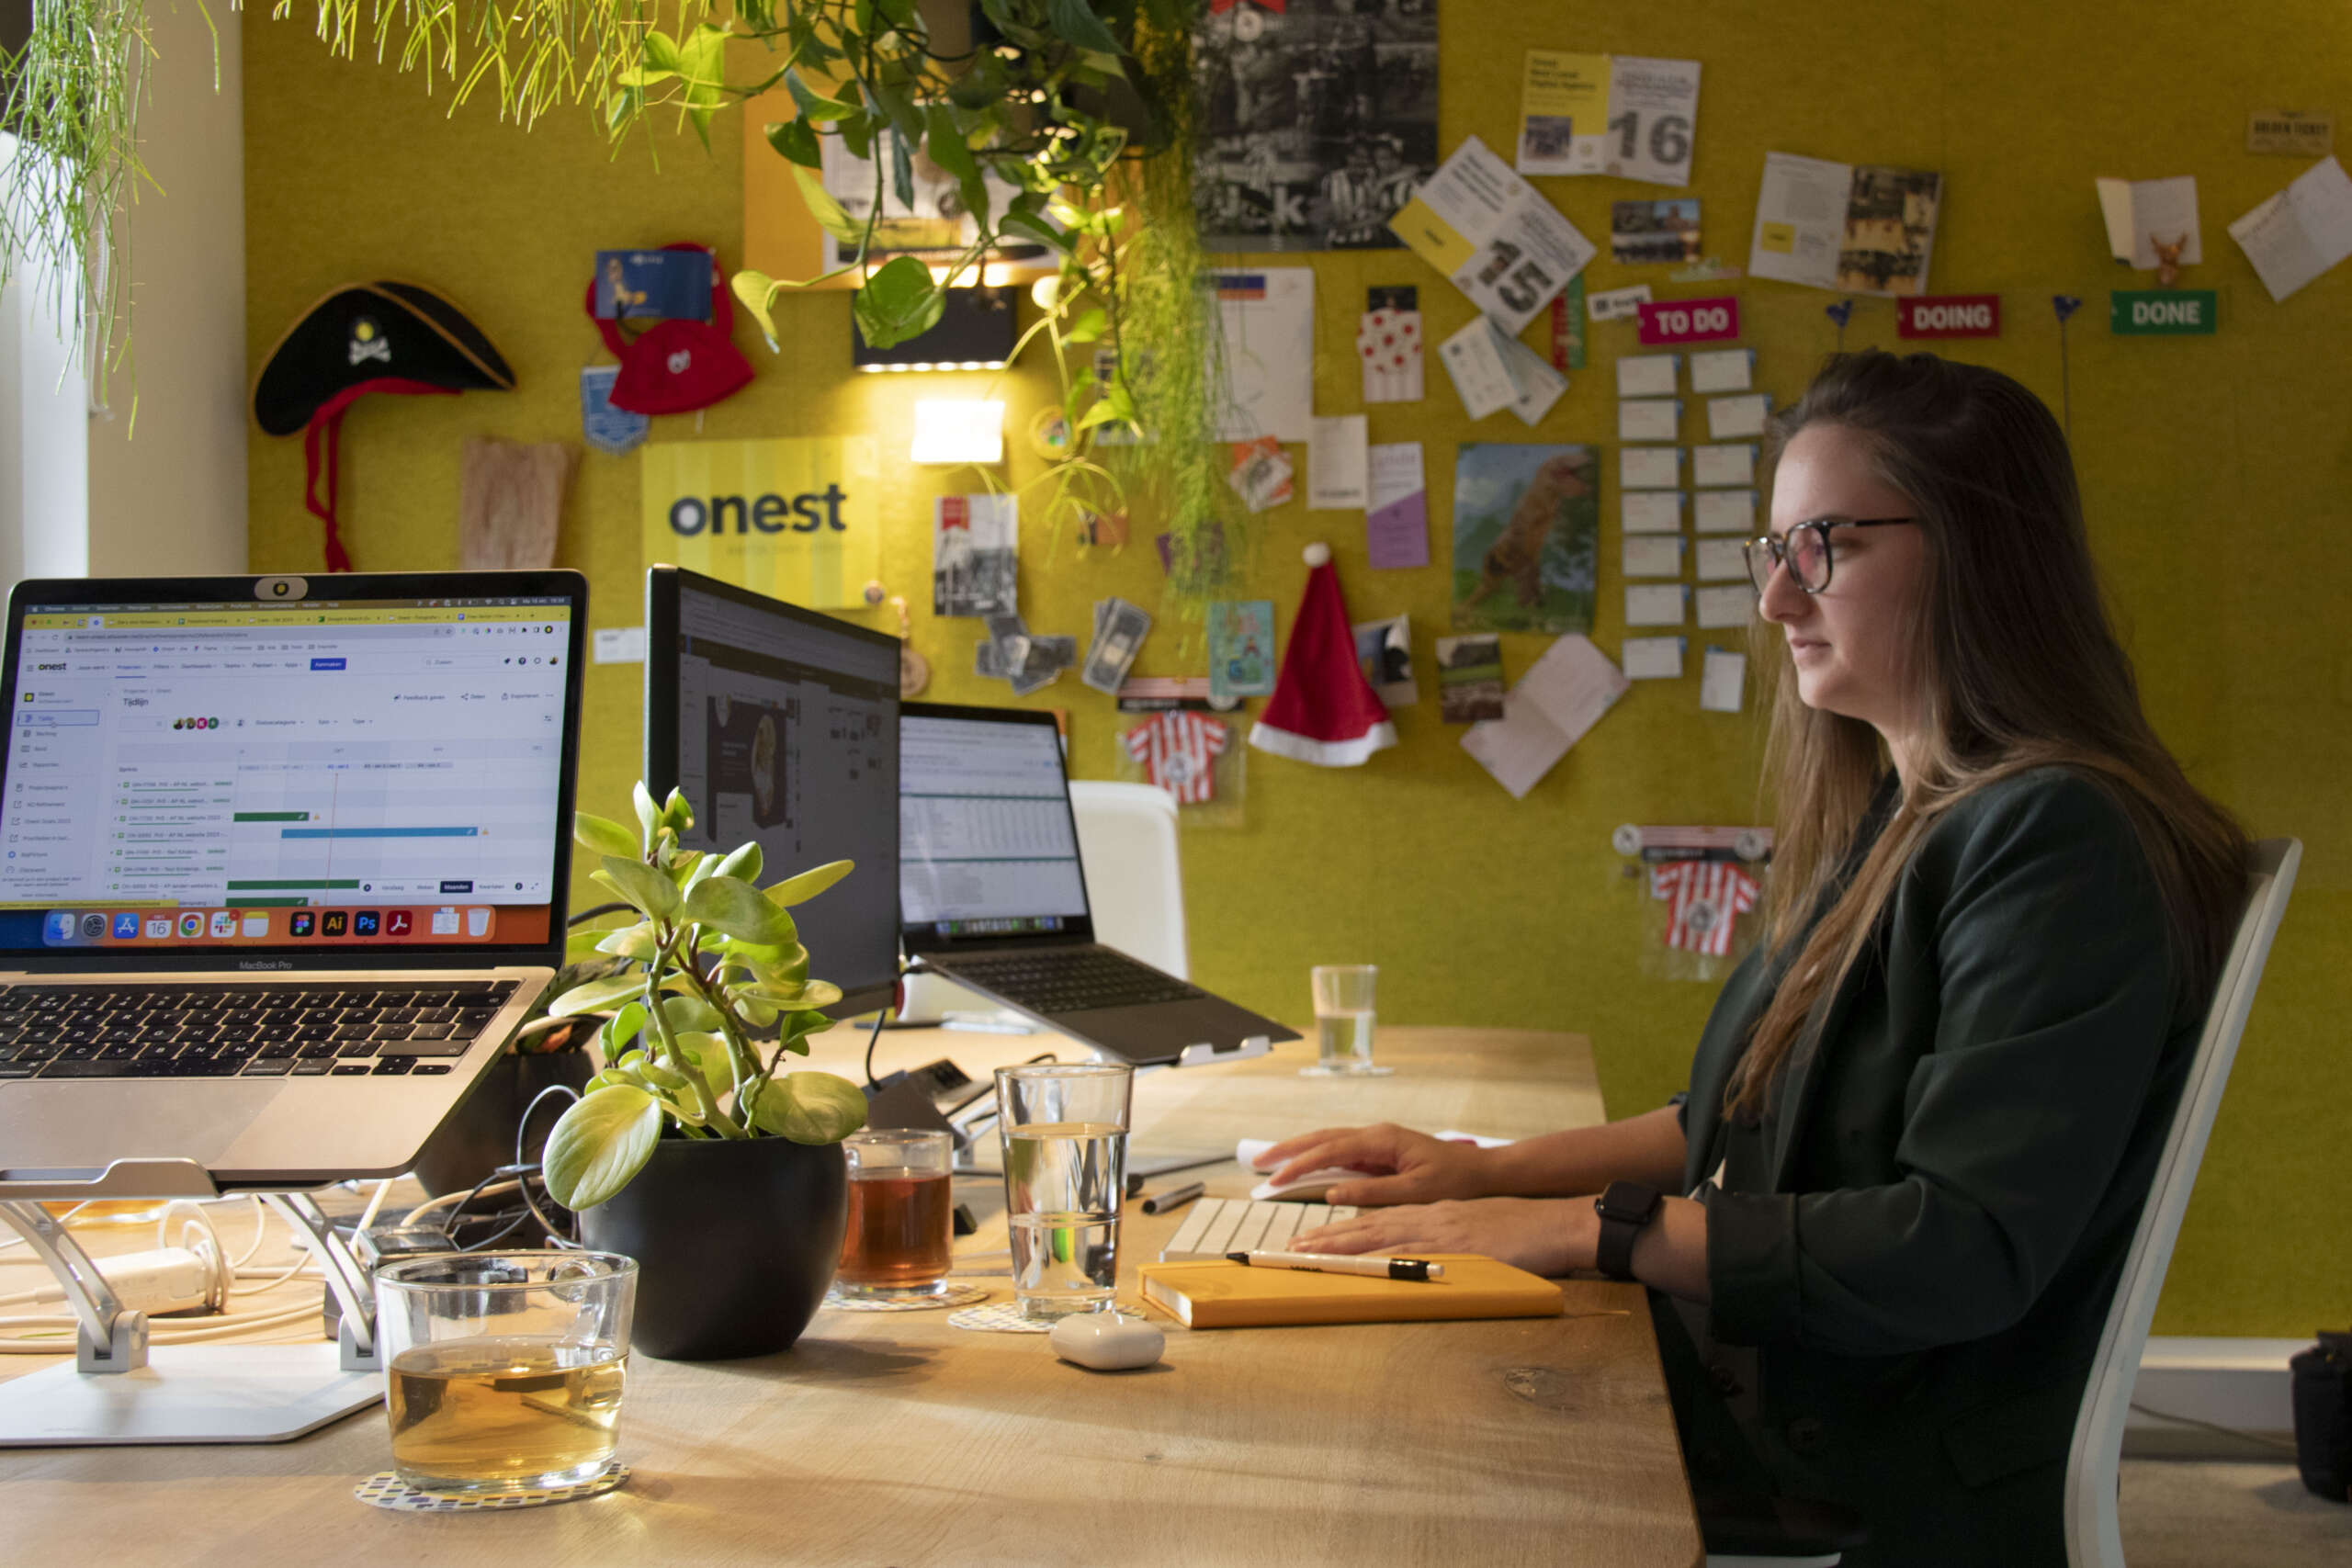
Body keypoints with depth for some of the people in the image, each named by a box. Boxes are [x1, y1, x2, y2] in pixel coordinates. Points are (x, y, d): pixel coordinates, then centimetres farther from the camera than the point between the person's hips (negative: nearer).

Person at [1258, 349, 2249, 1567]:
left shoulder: (2058, 841, -16)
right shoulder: (1893, 822, 14)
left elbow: (1967, 1249, -24)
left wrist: (1587, 1228, -21)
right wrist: (1489, 1172, 10)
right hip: (1733, 1396, 9)